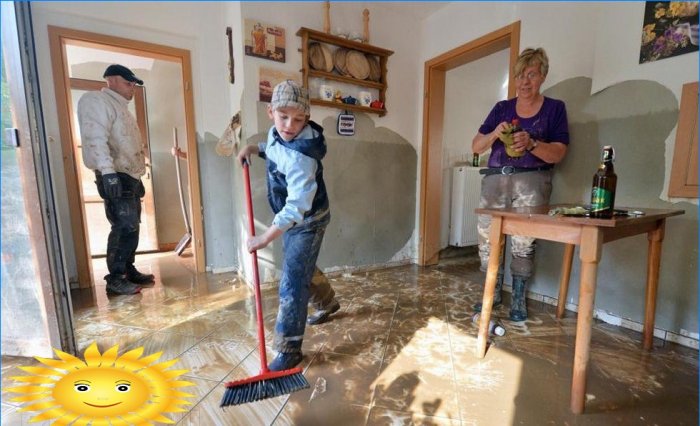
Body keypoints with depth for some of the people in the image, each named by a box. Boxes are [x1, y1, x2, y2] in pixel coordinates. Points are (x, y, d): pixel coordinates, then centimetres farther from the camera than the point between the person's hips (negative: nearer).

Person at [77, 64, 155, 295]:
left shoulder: (121, 107, 25)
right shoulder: (96, 100, -5)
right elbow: (96, 138, -19)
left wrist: (137, 178, 22)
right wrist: (108, 172, -29)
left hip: (130, 177, 10)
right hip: (115, 177, -10)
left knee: (131, 227, 11)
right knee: (124, 228, -10)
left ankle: (129, 270, 21)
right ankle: (115, 279, -1)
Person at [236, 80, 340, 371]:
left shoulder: (301, 155, -31)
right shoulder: (277, 132, -4)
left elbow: (297, 207, -36)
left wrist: (265, 238, -34)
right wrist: (255, 148, 3)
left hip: (308, 222, -9)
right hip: (290, 219, 9)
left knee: (292, 283, -8)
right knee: (303, 268, 24)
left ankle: (289, 349, 8)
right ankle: (327, 304, 50)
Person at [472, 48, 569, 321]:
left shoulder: (555, 108, 9)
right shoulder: (501, 108, 14)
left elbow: (558, 154, -1)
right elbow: (476, 147, 8)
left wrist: (531, 143, -20)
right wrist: (495, 134, -12)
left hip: (531, 180, -2)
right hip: (495, 178, 3)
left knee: (524, 241, -9)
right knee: (487, 235, -3)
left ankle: (519, 298, 8)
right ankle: (493, 292, 13)